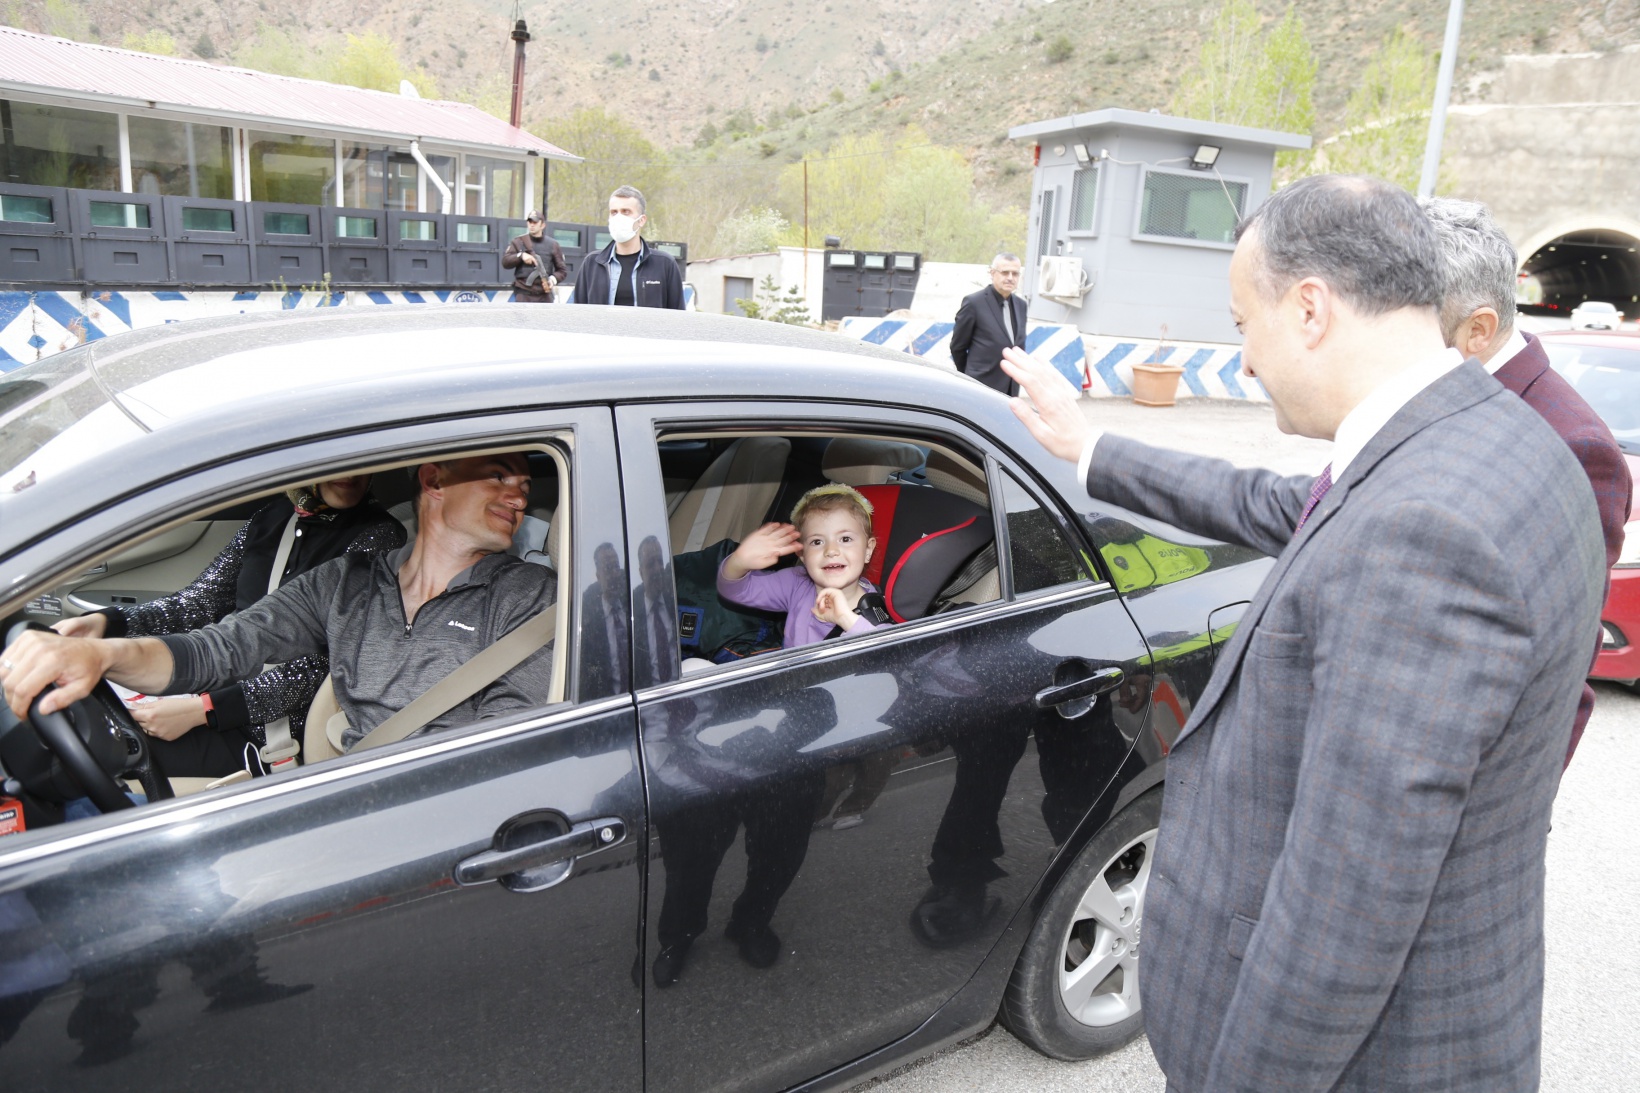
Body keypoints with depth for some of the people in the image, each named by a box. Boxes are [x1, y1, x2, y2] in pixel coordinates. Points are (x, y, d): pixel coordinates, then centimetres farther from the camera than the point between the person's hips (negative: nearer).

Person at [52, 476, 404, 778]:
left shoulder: (378, 537, -13)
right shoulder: (274, 517, 9)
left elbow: (323, 665, -18)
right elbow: (201, 601, 10)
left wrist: (204, 709, -21)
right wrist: (108, 622, -7)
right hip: (218, 689, 7)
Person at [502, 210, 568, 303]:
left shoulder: (552, 244, 7)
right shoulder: (518, 241, 7)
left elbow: (562, 270, 8)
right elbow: (505, 261, 3)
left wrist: (554, 279, -13)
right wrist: (521, 255, -15)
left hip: (544, 295, 1)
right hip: (523, 294, -1)